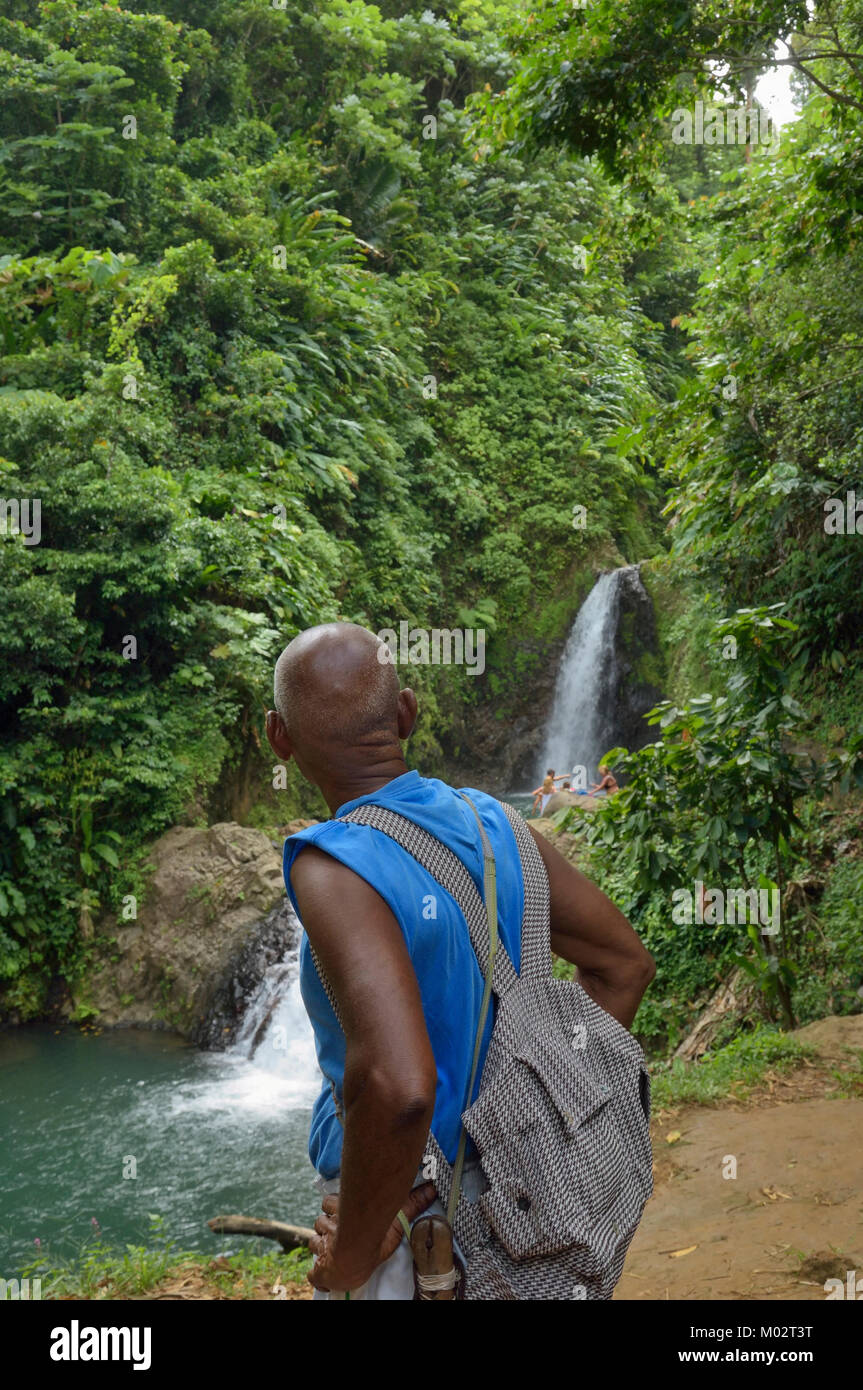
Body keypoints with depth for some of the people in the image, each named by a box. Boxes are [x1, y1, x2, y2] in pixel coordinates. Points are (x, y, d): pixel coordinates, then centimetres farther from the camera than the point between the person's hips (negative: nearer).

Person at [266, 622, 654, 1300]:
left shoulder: (335, 870, -28)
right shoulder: (491, 825, -5)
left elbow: (397, 1090, -40)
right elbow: (626, 964, 5)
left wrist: (351, 1254, -24)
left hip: (406, 1220, -7)